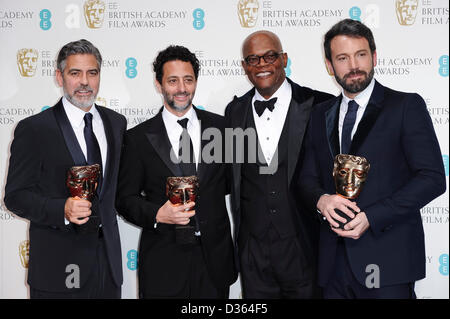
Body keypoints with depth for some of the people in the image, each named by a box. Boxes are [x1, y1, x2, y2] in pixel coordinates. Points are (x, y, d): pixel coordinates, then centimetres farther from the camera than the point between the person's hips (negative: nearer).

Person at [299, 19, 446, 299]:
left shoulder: (407, 106, -2)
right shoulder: (321, 115, 13)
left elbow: (433, 178, -8)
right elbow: (308, 177, 16)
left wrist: (371, 217, -16)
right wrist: (321, 199, -8)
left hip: (388, 259, -4)